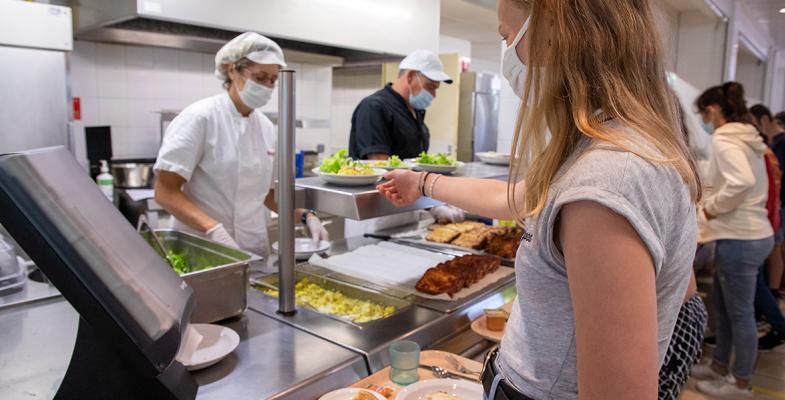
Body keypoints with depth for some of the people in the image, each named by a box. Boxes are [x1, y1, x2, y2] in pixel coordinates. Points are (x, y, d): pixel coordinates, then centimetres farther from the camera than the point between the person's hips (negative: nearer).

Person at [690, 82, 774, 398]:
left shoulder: (723, 138, -16)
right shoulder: (746, 136, 13)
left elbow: (741, 182, -30)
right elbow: (745, 182, 16)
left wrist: (709, 207, -16)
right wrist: (710, 209, 16)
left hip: (740, 238, -9)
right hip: (750, 233, 10)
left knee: (740, 312, 5)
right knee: (721, 305, 20)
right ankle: (720, 366, 35)